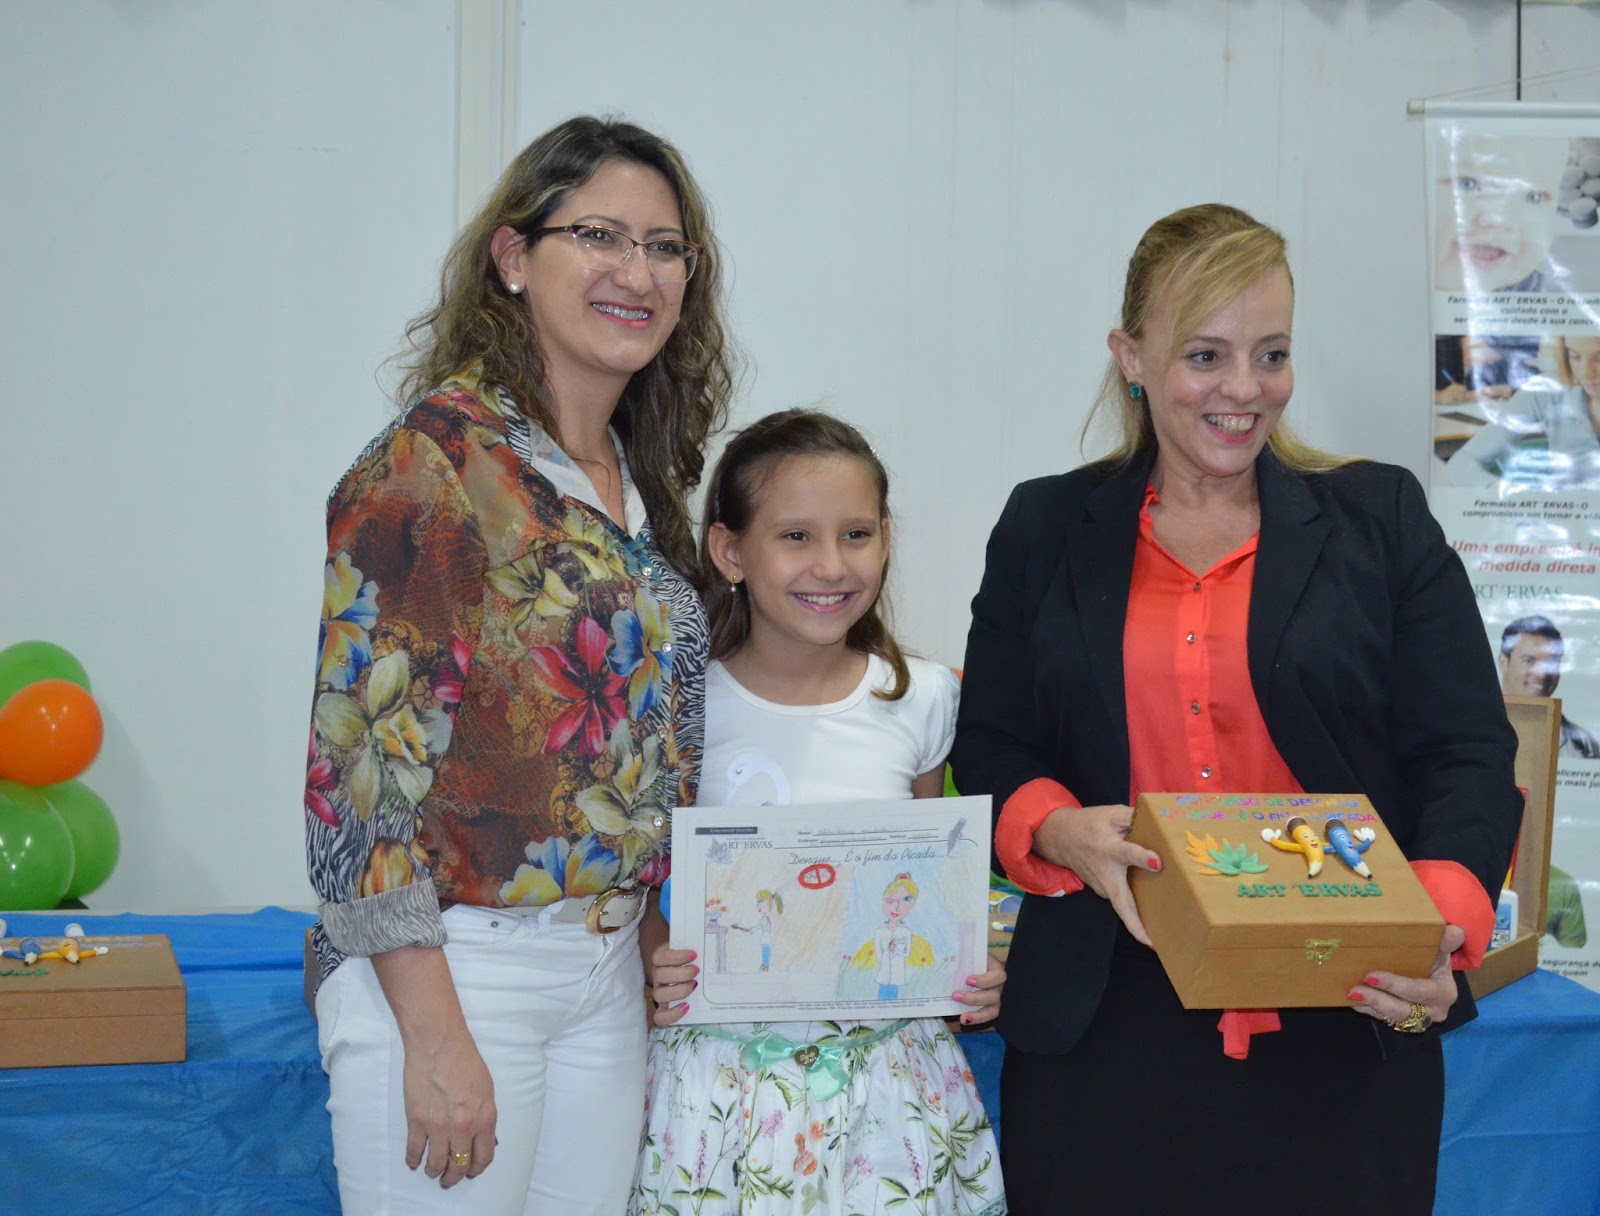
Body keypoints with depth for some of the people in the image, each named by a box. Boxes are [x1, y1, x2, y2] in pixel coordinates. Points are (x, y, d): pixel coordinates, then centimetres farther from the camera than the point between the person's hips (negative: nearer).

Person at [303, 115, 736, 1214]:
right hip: (448, 967, -7)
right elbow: (365, 748, -17)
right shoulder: (436, 460, -12)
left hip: (610, 972, 7)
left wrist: (653, 941, 13)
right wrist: (435, 1034, -18)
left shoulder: (642, 476, 10)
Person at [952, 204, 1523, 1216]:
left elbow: (1468, 752, 0)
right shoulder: (1047, 530, 10)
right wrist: (1058, 831, -13)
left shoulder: (1382, 518, 7)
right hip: (1106, 1033, 1)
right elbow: (988, 751, 10)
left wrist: (1442, 930, -17)